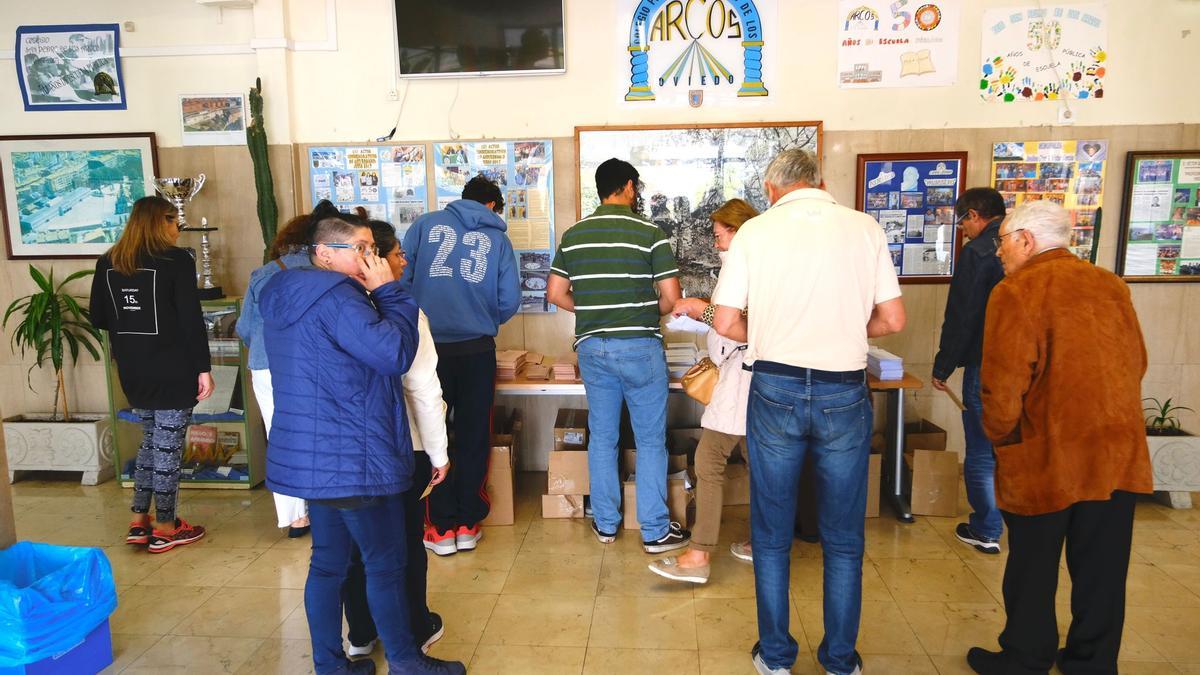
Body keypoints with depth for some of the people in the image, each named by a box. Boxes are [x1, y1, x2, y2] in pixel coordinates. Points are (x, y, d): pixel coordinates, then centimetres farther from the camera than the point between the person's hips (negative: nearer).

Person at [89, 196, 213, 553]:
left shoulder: (108, 262, 6)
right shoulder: (176, 260, -11)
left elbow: (99, 318, 11)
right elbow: (192, 320, -15)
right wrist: (203, 368, -11)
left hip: (132, 372, 6)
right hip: (173, 371, -6)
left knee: (151, 439, 20)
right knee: (168, 445, 3)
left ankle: (139, 520, 23)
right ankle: (165, 528, 13)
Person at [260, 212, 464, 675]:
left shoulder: (289, 298, 13)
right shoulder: (335, 296, -19)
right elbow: (394, 354, -23)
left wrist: (377, 295, 9)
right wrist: (389, 291, -13)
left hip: (312, 458, 10)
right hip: (352, 459, -10)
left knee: (328, 561, 17)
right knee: (386, 563, 5)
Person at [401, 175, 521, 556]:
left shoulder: (425, 224, 7)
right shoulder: (498, 238, 8)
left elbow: (400, 278, -2)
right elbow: (510, 301, 3)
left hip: (429, 347, 0)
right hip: (477, 349, 1)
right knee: (473, 438, 11)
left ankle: (441, 528, 14)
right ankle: (468, 525, 18)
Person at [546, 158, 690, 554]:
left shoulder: (573, 235, 5)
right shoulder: (650, 233, -7)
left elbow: (555, 293, 6)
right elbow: (672, 299, -9)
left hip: (591, 347, 4)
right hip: (639, 347, -4)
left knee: (601, 437, 14)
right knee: (650, 440, 6)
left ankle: (605, 524, 24)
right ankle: (656, 532, 13)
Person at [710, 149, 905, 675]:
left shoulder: (754, 231, -2)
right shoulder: (864, 228, 1)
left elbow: (726, 323, -4)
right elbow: (893, 320, 1)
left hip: (775, 389, -1)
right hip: (844, 392, 1)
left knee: (771, 534, 13)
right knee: (843, 539, 15)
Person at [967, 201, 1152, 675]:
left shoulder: (1017, 292, -13)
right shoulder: (1111, 286, 7)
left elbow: (1004, 387, -17)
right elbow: (1135, 364, 13)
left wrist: (1000, 439, -1)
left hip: (1047, 457, -5)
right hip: (1119, 452, 6)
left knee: (1033, 569, 10)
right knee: (1101, 569, 16)